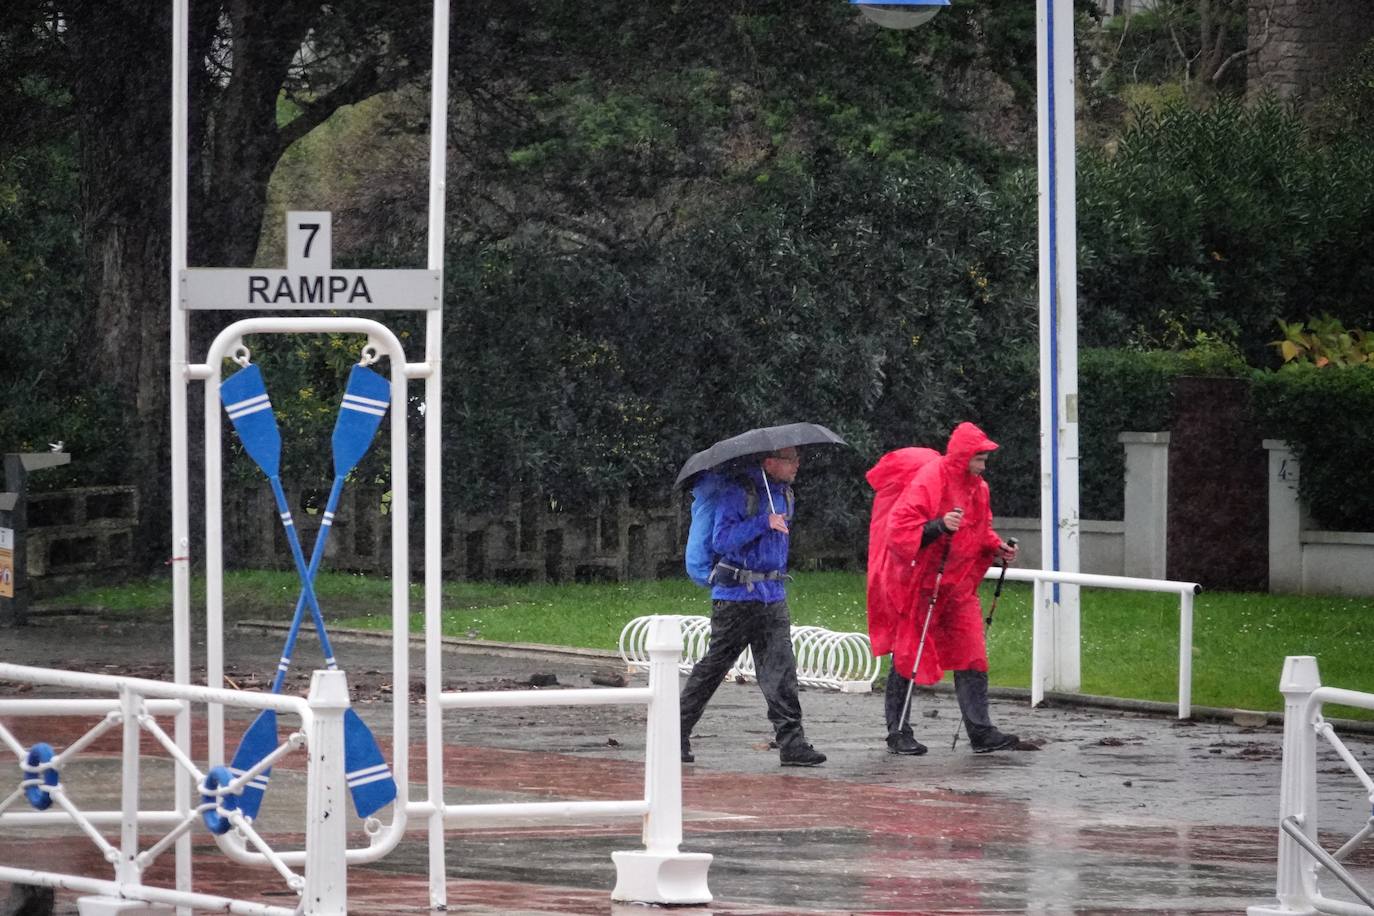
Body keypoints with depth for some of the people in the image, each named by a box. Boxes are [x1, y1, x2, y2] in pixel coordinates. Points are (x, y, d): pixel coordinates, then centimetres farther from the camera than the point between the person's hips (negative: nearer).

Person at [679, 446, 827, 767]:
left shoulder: (785, 495, 14)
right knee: (713, 665, 1)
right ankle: (677, 735, 12)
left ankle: (791, 742, -9)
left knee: (780, 669, -4)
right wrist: (764, 523, -26)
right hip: (736, 594, -6)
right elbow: (721, 540, -20)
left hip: (772, 596, 6)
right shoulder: (739, 493, -11)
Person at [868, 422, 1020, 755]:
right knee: (908, 657, 1)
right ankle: (898, 733, 9)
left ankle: (980, 731, 0)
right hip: (917, 584, -7)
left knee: (971, 655, 0)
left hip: (957, 585, 7)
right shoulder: (928, 481, -17)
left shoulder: (977, 488, 8)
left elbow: (981, 531, 22)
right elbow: (899, 531, -22)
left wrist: (997, 548, 2)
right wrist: (939, 526, -34)